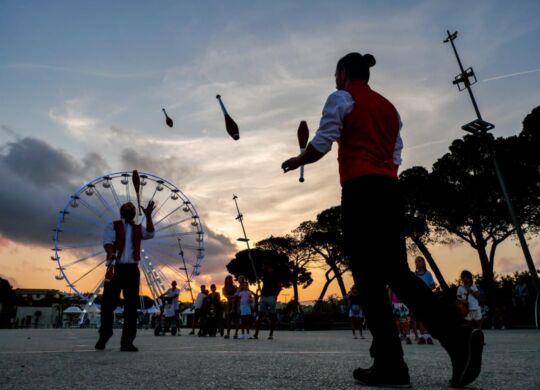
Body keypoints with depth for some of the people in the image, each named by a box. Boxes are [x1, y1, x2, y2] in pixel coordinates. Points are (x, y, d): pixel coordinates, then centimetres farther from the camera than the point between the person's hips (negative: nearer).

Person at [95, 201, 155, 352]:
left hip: (132, 270, 3)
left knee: (131, 306, 1)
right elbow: (108, 241, -9)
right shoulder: (113, 225, 8)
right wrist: (111, 253, -30)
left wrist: (148, 216, -14)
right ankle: (103, 338, 18)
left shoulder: (138, 229, 15)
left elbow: (150, 234, -5)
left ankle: (127, 342, 6)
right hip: (116, 268, -3)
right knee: (108, 303, 0)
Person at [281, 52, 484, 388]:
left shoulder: (341, 98, 6)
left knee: (370, 278, -5)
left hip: (360, 190, -7)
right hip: (391, 190, 7)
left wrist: (296, 161, 16)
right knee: (397, 272, 9)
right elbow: (395, 157, 22)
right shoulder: (388, 107, 26)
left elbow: (320, 145, -1)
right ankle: (458, 337, -4)